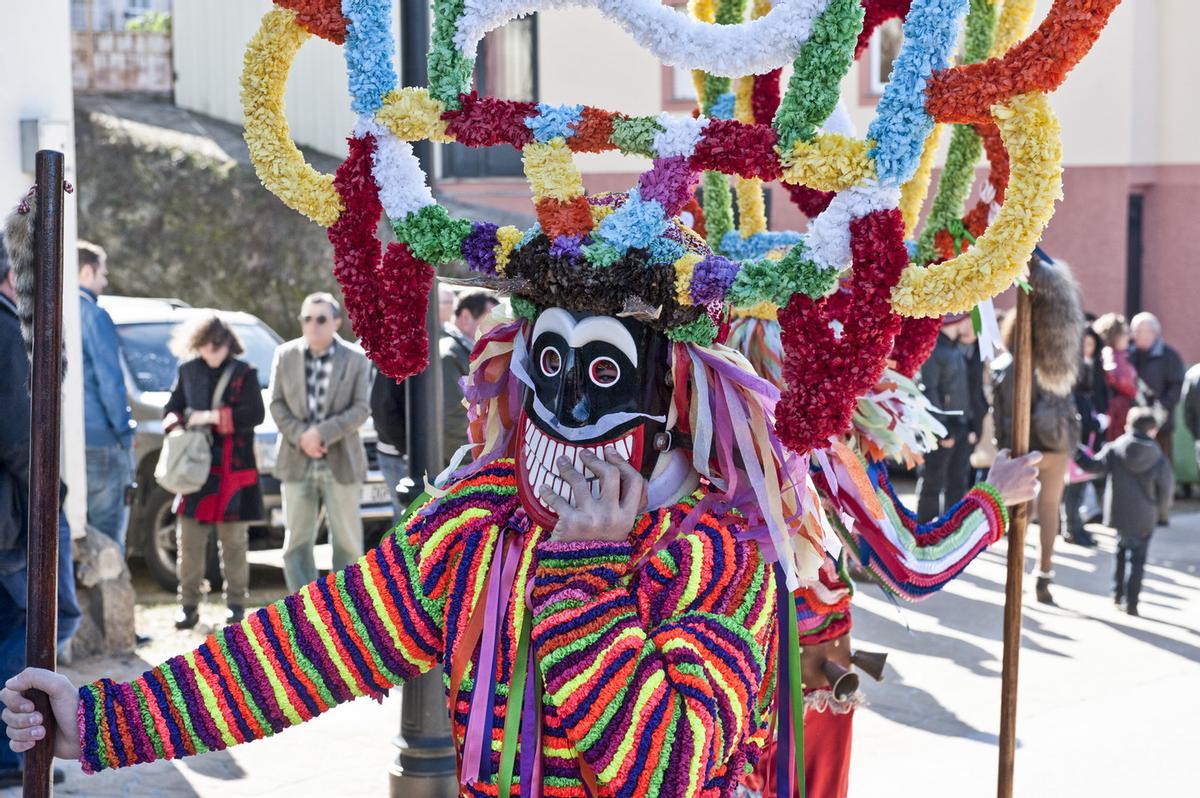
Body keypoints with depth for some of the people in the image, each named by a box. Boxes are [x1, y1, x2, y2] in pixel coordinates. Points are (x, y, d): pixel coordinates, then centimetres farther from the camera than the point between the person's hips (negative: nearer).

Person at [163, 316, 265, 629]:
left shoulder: (244, 373, 1)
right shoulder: (188, 370, 11)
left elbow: (255, 414, -9)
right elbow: (171, 409, 17)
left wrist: (213, 417, -15)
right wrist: (177, 425, -6)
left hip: (234, 470, -3)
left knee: (234, 539, 2)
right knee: (190, 539, 0)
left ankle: (236, 602, 12)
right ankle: (188, 605, 7)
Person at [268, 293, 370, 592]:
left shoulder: (356, 359, 0)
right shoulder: (285, 355, 5)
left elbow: (361, 408, -7)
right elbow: (277, 404, 2)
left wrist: (321, 433, -18)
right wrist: (300, 436, -14)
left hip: (341, 463, -1)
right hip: (297, 464, 2)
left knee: (347, 540, 3)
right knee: (297, 541, 2)